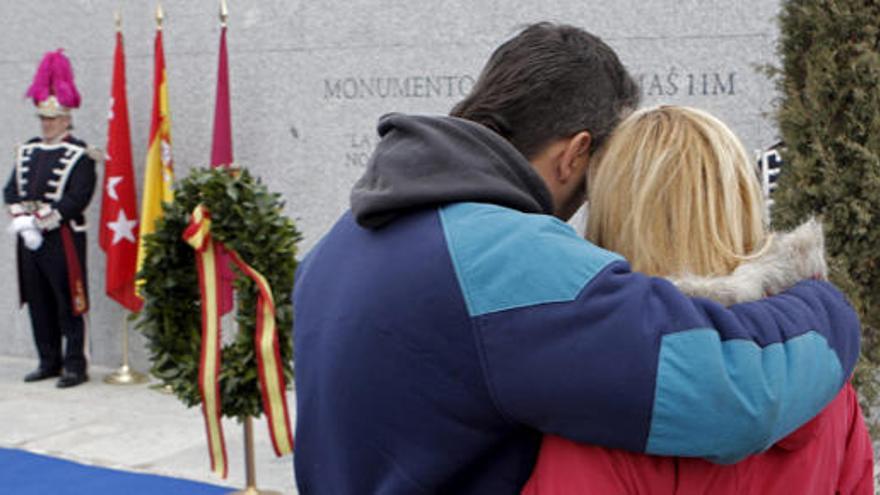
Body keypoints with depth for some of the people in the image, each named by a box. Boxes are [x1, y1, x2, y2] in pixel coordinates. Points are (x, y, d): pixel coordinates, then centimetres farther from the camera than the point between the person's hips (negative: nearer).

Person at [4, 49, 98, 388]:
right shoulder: (27, 151, 13)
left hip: (63, 238, -7)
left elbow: (77, 198, -16)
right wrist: (22, 223, -8)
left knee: (69, 304, -2)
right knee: (38, 304, 12)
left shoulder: (79, 155, -7)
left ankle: (75, 366, 5)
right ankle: (49, 362, 22)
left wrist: (39, 223, -16)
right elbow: (11, 191, 9)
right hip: (28, 237, 7)